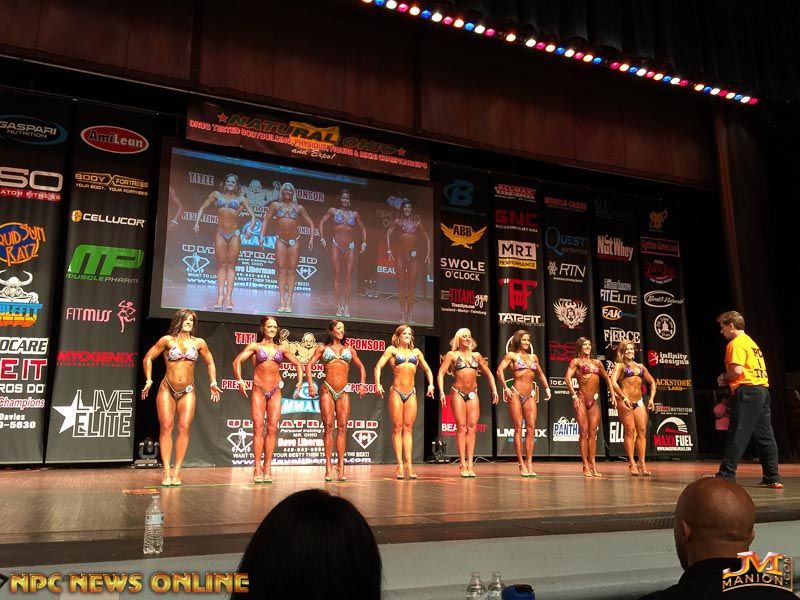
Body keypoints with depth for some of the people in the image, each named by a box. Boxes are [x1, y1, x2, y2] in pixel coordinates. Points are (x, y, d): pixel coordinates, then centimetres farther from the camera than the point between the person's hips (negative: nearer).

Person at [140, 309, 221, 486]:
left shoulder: (199, 343, 5)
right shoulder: (167, 340, 0)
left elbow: (210, 363, 18)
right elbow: (148, 358, 5)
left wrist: (213, 383, 10)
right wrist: (148, 381, -1)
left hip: (187, 392, 2)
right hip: (167, 389, -1)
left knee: (184, 428, -6)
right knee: (166, 428, -6)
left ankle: (176, 472, 0)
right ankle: (166, 472, -1)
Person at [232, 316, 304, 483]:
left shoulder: (281, 349, 13)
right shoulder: (255, 346, 5)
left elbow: (298, 364, 19)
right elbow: (237, 361, -3)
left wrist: (299, 383, 8)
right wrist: (240, 380, -15)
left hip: (275, 392, 2)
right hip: (258, 391, -2)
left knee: (272, 429, -1)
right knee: (258, 428, -5)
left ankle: (267, 466, 5)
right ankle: (258, 468, -1)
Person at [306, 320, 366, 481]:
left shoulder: (349, 349, 16)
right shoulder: (322, 348, 10)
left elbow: (361, 367, 22)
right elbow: (309, 365, 3)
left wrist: (362, 384, 8)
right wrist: (310, 384, -10)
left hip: (343, 392, 2)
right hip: (327, 390, -2)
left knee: (342, 427, -2)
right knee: (328, 427, -3)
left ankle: (341, 466, 1)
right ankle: (328, 466, 0)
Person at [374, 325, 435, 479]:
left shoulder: (416, 352, 16)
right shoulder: (392, 350, 6)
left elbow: (427, 370, 21)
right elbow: (378, 366, -3)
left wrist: (431, 384, 6)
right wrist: (378, 384, -17)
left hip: (411, 393, 3)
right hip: (396, 392, -3)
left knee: (408, 428, 2)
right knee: (397, 428, -2)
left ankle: (408, 465, 2)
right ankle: (400, 466, 1)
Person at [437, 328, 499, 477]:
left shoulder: (476, 355, 14)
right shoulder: (452, 355, 4)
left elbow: (488, 373, 19)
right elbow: (440, 373, -3)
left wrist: (494, 389, 8)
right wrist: (441, 392, -15)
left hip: (473, 394, 3)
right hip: (458, 393, -3)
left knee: (472, 427, -3)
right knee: (461, 427, -5)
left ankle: (470, 464, -2)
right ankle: (463, 464, -3)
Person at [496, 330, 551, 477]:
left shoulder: (533, 357, 18)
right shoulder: (511, 355, 3)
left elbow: (541, 374, 28)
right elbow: (500, 370, -8)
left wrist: (547, 388, 16)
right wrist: (505, 388, -15)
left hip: (530, 395, 5)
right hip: (516, 394, -4)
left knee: (531, 428, -3)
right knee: (518, 428, -3)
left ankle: (529, 462, 0)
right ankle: (521, 463, 1)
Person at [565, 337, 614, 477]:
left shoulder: (597, 362, 16)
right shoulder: (576, 361, 2)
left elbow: (607, 378, 24)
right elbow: (568, 378, -10)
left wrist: (612, 393, 15)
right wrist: (574, 396, -17)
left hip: (594, 400, 5)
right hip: (581, 398, -5)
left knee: (593, 432, 5)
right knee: (584, 431, -4)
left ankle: (593, 465, 9)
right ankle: (586, 466, -1)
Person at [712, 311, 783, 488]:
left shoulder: (736, 343, -7)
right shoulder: (751, 342, 22)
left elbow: (737, 370, -19)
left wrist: (723, 377, 0)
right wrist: (728, 378, 14)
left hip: (747, 391, -9)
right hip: (762, 389, 9)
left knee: (737, 434, -8)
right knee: (764, 436, 9)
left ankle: (727, 474, -6)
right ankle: (772, 478, 10)